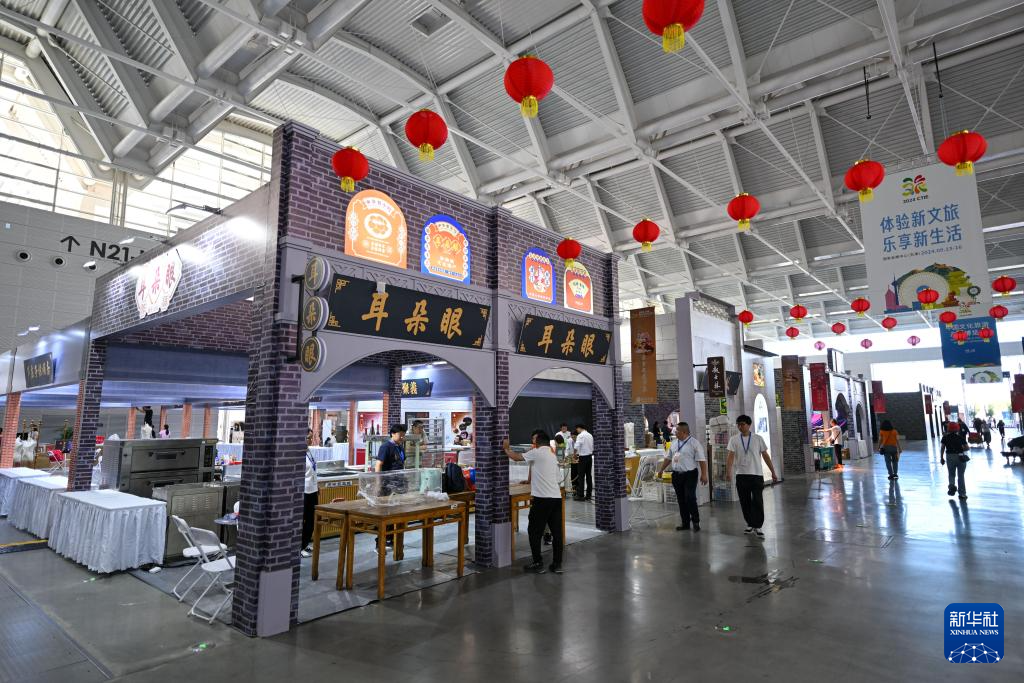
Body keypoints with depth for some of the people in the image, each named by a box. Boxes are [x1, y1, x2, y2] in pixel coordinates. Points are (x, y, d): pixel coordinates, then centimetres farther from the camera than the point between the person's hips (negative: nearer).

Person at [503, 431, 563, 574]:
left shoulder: (537, 453, -7)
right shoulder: (552, 455, 18)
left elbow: (516, 457, 1)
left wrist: (506, 448, 19)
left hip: (542, 499, -8)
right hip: (556, 497, 8)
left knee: (534, 532, 4)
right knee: (556, 532, 9)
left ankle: (538, 564, 9)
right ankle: (557, 564, 13)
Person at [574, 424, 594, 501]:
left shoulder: (580, 435, -12)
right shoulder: (590, 435, 12)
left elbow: (577, 447, -20)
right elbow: (592, 447, 16)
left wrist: (574, 455, -7)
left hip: (583, 457, -7)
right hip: (590, 456, 7)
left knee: (581, 476, -3)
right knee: (589, 475, 9)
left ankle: (580, 495, -2)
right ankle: (589, 494, 13)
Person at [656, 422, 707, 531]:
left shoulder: (694, 443, -8)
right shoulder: (674, 443, 11)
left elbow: (702, 459, -12)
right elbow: (668, 458, 19)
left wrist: (704, 474, -18)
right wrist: (661, 470, 18)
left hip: (689, 474, -6)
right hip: (676, 475, 6)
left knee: (690, 498, -9)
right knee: (681, 500, 10)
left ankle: (696, 522, 8)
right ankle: (685, 523, 19)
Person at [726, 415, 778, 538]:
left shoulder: (758, 438, 1)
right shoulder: (734, 440, 0)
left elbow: (765, 456, 5)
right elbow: (730, 456, -10)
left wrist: (773, 472, 4)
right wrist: (728, 471, -24)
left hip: (756, 474, -1)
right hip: (741, 475, 1)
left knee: (757, 501, -5)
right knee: (745, 502, 8)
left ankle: (757, 527, 2)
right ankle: (750, 524, 22)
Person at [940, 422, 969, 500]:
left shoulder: (945, 437, -2)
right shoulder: (960, 437, -3)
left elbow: (942, 448, -6)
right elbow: (967, 448, -6)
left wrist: (941, 458, 0)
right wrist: (961, 449, 15)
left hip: (950, 457, 0)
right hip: (960, 457, 0)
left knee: (951, 474, 17)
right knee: (960, 476, 11)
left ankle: (952, 485, -12)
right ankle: (962, 494, 15)